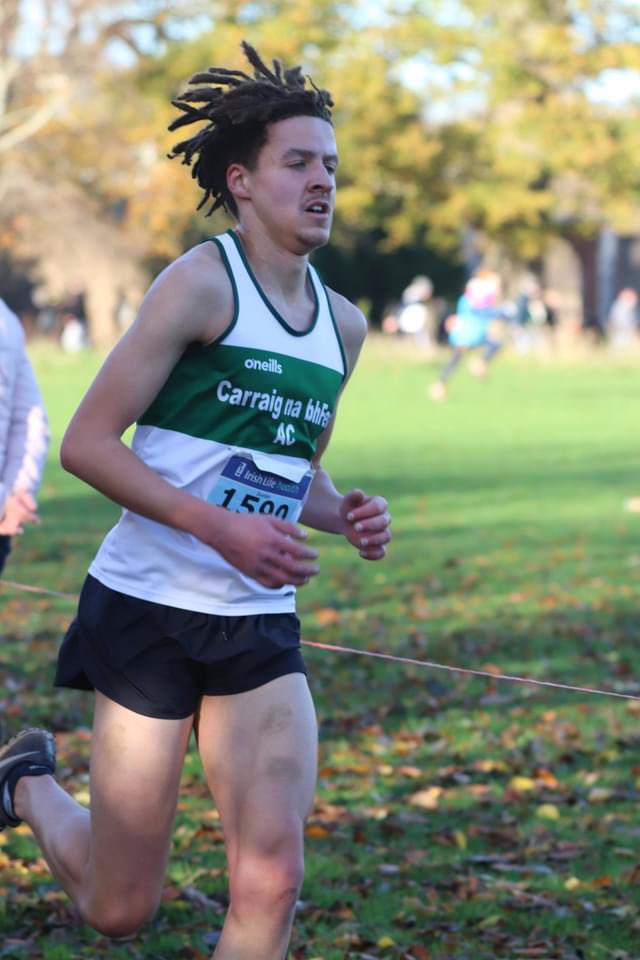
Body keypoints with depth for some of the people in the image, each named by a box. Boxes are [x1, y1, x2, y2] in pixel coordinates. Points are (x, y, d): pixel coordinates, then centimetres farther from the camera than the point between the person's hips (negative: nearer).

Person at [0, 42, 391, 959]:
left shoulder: (343, 324, 11)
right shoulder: (203, 282, -10)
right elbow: (86, 444, -13)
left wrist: (345, 514, 3)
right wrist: (222, 528, -22)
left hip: (261, 632, 5)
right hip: (151, 611, -5)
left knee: (271, 882, -11)